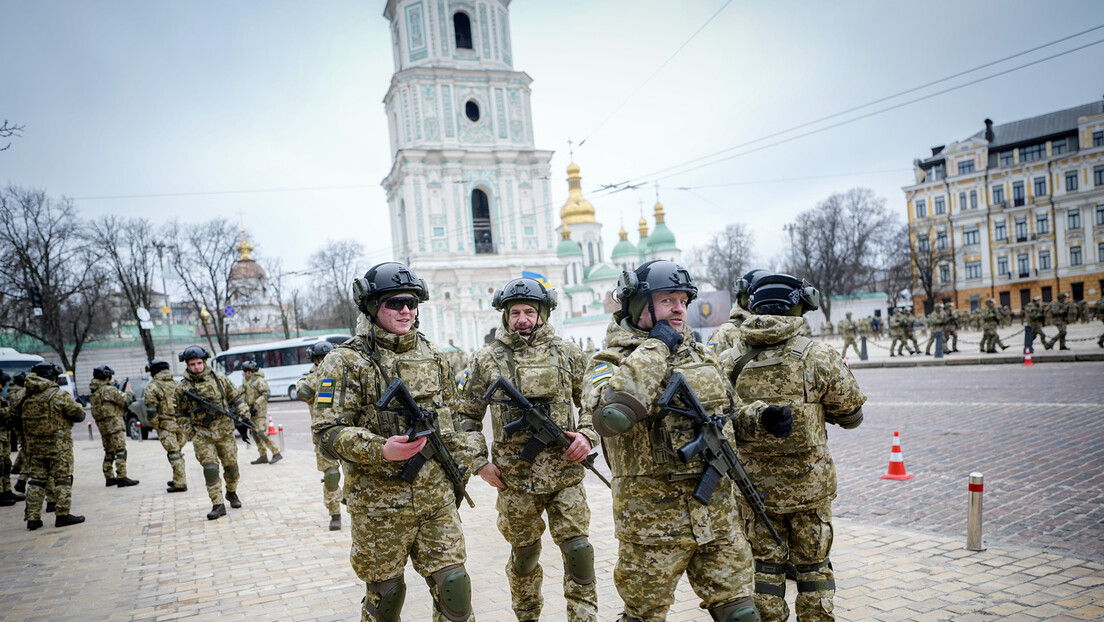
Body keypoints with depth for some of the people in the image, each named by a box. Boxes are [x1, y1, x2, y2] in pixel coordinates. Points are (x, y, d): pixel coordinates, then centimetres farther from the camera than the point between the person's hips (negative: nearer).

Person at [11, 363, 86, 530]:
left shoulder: (26, 397, 6)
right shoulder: (59, 395, -12)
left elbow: (19, 418, 13)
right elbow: (79, 415, -9)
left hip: (34, 445, 6)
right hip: (58, 445, -6)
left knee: (36, 480, 11)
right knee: (62, 479, 1)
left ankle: (32, 517, 12)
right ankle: (62, 515, 2)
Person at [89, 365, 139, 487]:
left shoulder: (95, 391, 13)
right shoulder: (109, 389, -14)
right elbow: (125, 400, -13)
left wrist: (122, 391, 11)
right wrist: (128, 391, 5)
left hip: (102, 425, 9)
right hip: (113, 423, -9)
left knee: (109, 452, 16)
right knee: (120, 451, -7)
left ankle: (109, 478, 21)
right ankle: (122, 478, -10)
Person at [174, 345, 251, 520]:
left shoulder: (219, 378, 2)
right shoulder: (182, 388, 0)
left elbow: (235, 399, 9)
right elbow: (181, 413, 10)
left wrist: (244, 417, 4)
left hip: (224, 430, 1)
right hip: (202, 434, -1)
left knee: (231, 465, 8)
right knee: (210, 468, -9)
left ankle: (232, 493, 33)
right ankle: (218, 504, -4)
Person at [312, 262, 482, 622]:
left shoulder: (431, 355, 9)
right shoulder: (347, 361, -7)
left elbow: (453, 414, 18)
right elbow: (327, 431, -12)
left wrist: (460, 463, 8)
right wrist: (381, 450, -26)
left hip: (437, 499, 4)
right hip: (380, 504, -3)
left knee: (453, 586, 5)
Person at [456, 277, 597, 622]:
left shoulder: (567, 354, 3)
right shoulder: (486, 360, 0)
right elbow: (467, 416, 7)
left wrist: (588, 435, -5)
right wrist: (480, 461, -1)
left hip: (566, 473, 0)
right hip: (515, 477, 0)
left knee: (578, 549, -1)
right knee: (524, 554, 14)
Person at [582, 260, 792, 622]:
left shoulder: (701, 357, 11)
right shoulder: (610, 362, -10)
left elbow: (727, 416, 25)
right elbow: (610, 416, -33)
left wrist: (760, 418, 2)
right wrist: (654, 349, -23)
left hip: (717, 514, 5)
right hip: (654, 521, -5)